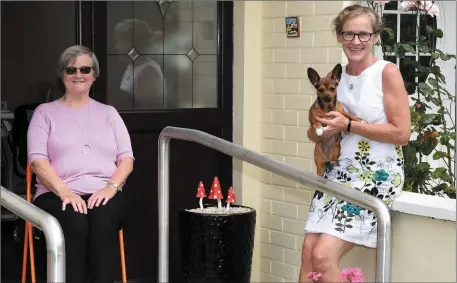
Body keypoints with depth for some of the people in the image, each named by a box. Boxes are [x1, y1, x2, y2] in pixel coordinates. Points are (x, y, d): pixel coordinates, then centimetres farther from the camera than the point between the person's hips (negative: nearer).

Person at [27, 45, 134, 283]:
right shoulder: (45, 112, 15)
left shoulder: (108, 113, 22)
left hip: (103, 194, 1)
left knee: (104, 224, -35)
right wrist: (64, 192, -15)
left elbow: (126, 158, 13)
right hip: (58, 194, -1)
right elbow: (37, 159, 2)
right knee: (75, 224, -36)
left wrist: (111, 186, -9)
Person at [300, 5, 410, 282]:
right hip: (339, 170, 6)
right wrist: (320, 129, -3)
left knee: (323, 256, -16)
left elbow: (402, 133, -14)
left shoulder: (387, 72, -8)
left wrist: (348, 126, -16)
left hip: (376, 175, -6)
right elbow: (316, 132, 22)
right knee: (309, 251, -4)